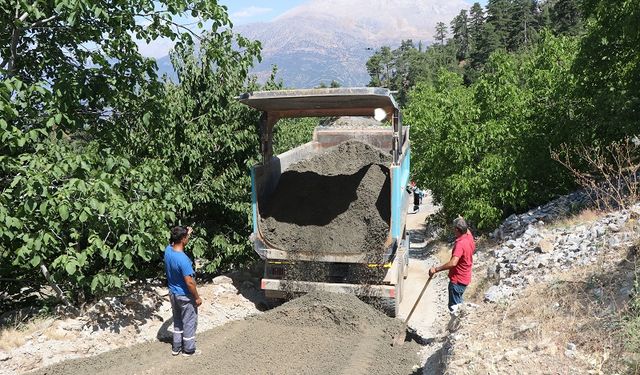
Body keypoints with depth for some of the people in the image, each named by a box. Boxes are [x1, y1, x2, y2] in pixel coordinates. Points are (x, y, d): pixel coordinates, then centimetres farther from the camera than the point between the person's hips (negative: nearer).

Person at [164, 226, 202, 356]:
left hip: (173, 293, 8)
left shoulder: (168, 250, -10)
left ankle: (176, 347, 36)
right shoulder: (183, 259, -32)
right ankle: (189, 349, 27)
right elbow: (189, 282, -27)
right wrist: (197, 297, -15)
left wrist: (187, 233, 13)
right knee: (189, 323, 12)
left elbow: (175, 243, 18)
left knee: (177, 321, 24)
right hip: (185, 296, -8)